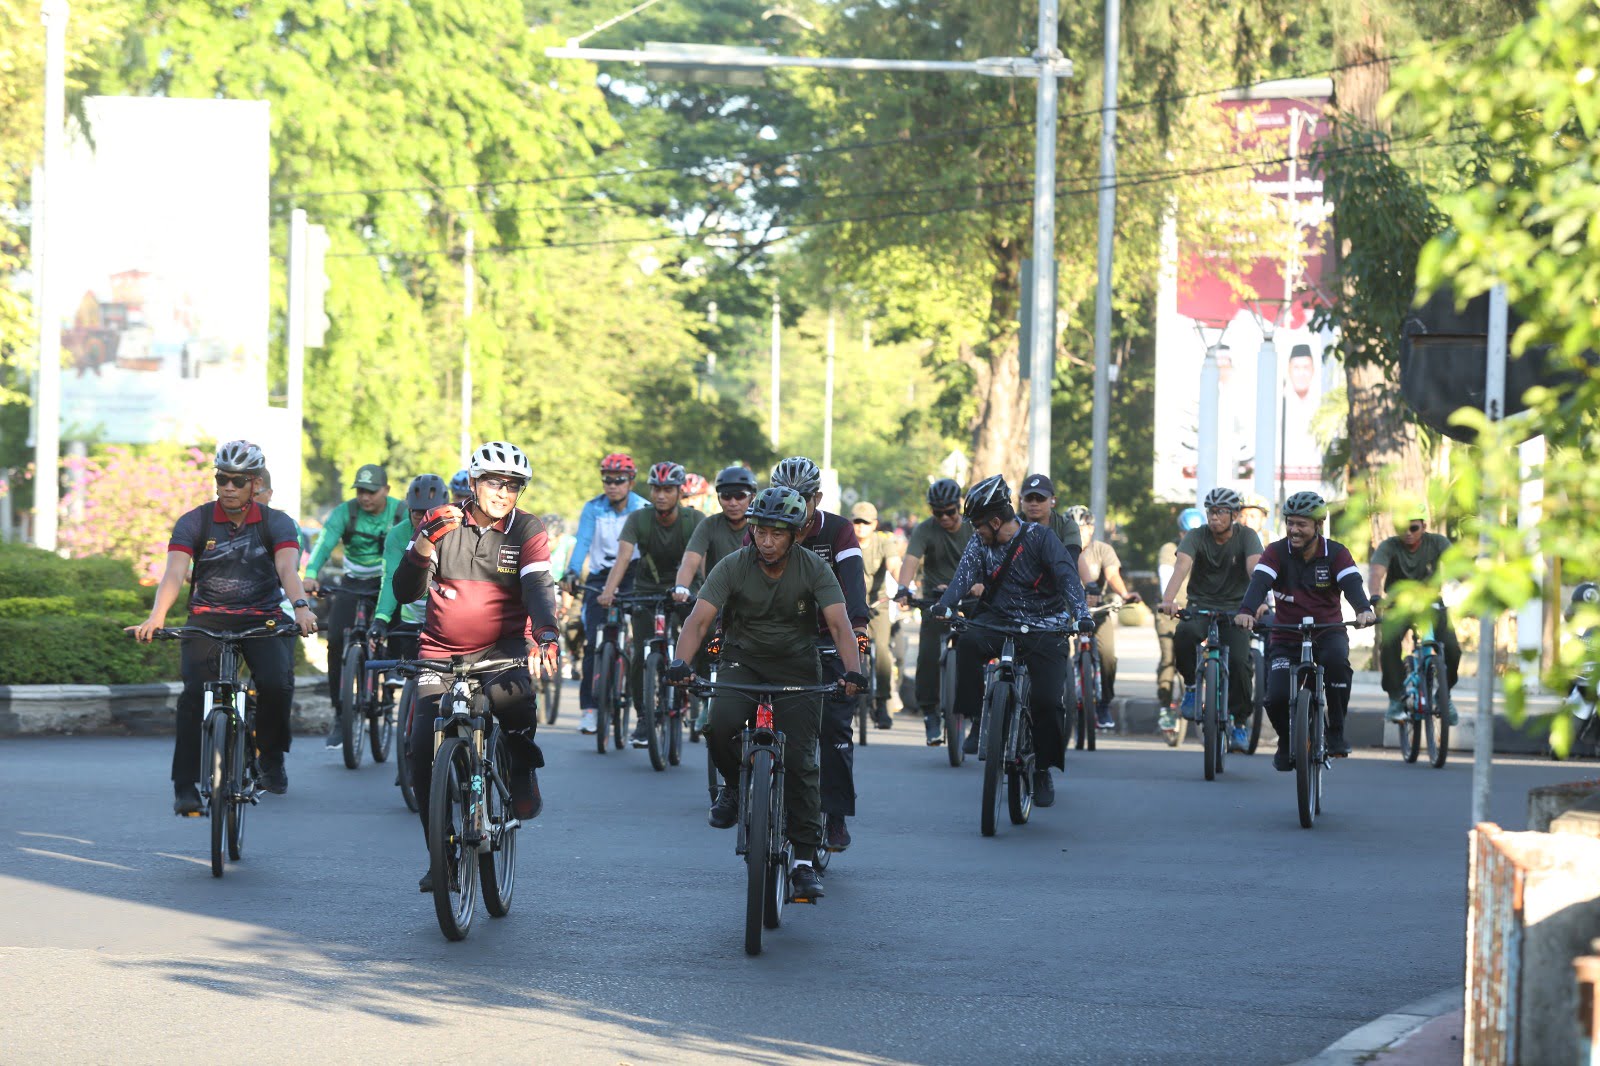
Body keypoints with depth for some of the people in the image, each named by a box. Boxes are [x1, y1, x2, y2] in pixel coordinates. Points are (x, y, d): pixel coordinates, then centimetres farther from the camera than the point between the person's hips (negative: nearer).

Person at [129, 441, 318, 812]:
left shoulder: (276, 523, -2)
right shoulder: (194, 522, -3)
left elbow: (288, 568, -18)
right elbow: (175, 571, -17)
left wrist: (301, 607, -40)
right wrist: (157, 616, -36)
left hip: (263, 620, 0)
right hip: (208, 620, 0)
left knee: (277, 683, -25)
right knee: (195, 691, -23)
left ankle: (271, 758, 3)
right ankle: (185, 785, -17)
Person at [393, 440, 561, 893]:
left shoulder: (527, 530, -3)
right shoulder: (442, 524, -2)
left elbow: (537, 585, -18)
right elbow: (405, 591, -10)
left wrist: (545, 635, -38)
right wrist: (426, 542, -28)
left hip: (502, 647, -2)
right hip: (442, 651, 2)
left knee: (512, 695, -36)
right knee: (423, 751, -11)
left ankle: (522, 763, -3)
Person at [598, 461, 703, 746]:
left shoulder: (694, 520, -16)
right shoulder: (639, 519, -14)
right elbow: (623, 556, -26)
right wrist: (609, 591, -44)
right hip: (647, 591, 1)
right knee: (642, 656, -13)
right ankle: (644, 716, 3)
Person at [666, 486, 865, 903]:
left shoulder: (814, 569, -13)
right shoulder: (733, 567, -13)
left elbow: (839, 623, -22)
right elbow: (699, 619, -21)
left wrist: (853, 670, -40)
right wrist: (680, 662, -40)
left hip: (797, 668, 0)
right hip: (743, 662, 0)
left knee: (799, 761, -11)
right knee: (719, 725, -29)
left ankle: (805, 860, -3)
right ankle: (732, 785, 4)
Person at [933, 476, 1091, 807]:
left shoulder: (1040, 538, -9)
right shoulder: (980, 543, 3)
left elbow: (1067, 577, -18)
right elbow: (965, 574, -11)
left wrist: (1081, 615, -34)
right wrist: (946, 604, -31)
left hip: (1044, 628, -3)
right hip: (999, 623, 3)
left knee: (1048, 701, -13)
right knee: (969, 642, -31)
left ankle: (1044, 771, 6)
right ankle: (977, 719, -18)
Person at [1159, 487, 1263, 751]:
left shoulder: (1246, 536, -6)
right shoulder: (1197, 536, -6)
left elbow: (1255, 568, -22)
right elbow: (1182, 566, -23)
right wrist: (1168, 600, -42)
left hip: (1235, 609, 0)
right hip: (1200, 607, 0)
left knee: (1238, 660, -21)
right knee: (1184, 636, -33)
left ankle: (1241, 722, -1)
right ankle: (1192, 685, -6)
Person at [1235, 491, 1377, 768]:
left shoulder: (1336, 553, -6)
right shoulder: (1276, 552, -6)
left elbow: (1352, 583, -23)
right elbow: (1259, 582, -24)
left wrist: (1363, 609, -46)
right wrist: (1246, 611, -45)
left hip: (1328, 633, -1)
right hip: (1286, 638, 1)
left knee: (1336, 661, -36)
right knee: (1277, 698, -20)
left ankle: (1336, 733, -18)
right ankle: (1286, 742, 15)